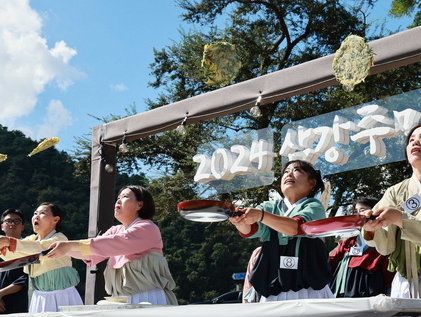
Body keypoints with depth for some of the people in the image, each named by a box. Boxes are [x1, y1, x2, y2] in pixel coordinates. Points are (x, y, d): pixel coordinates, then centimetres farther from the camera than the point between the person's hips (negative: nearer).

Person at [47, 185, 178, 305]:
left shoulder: (147, 228, -10)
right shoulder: (115, 231, 15)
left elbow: (113, 244, -24)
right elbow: (92, 253, 2)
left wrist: (70, 245, -27)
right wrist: (65, 248, -15)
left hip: (148, 300, -7)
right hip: (122, 303, 7)